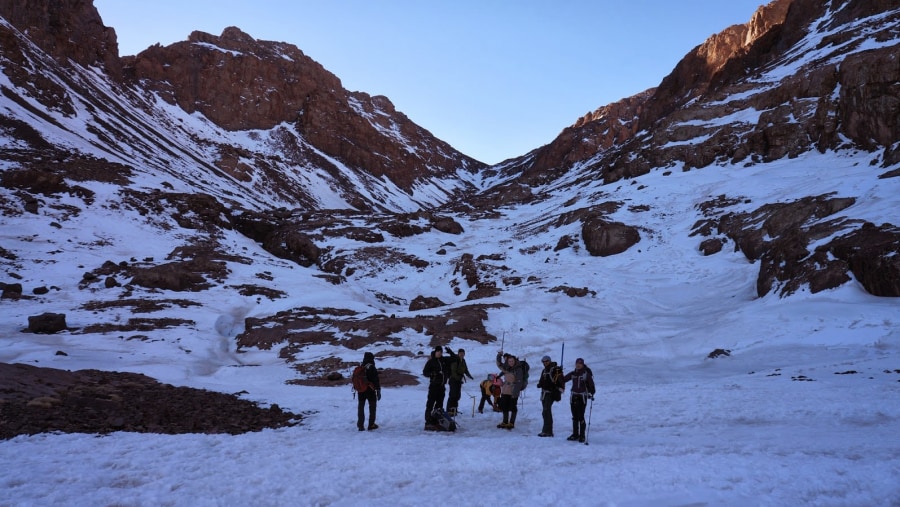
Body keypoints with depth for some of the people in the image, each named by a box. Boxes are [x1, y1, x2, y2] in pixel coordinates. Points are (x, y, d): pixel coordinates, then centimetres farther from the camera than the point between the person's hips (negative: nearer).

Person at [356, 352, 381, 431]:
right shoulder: (372, 369, -15)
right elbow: (376, 381, -15)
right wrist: (378, 392, -7)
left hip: (361, 391, 4)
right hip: (370, 391, -4)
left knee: (361, 407, 12)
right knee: (372, 407, 12)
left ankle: (360, 425, 12)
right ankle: (371, 425, 12)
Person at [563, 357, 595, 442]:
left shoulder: (586, 374, -3)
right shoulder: (572, 374, 9)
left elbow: (591, 384, -5)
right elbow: (563, 379, 12)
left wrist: (591, 393, -17)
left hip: (582, 397, -5)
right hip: (573, 396, 5)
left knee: (581, 417, -6)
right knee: (575, 417, 10)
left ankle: (582, 435, 2)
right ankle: (575, 434, 20)